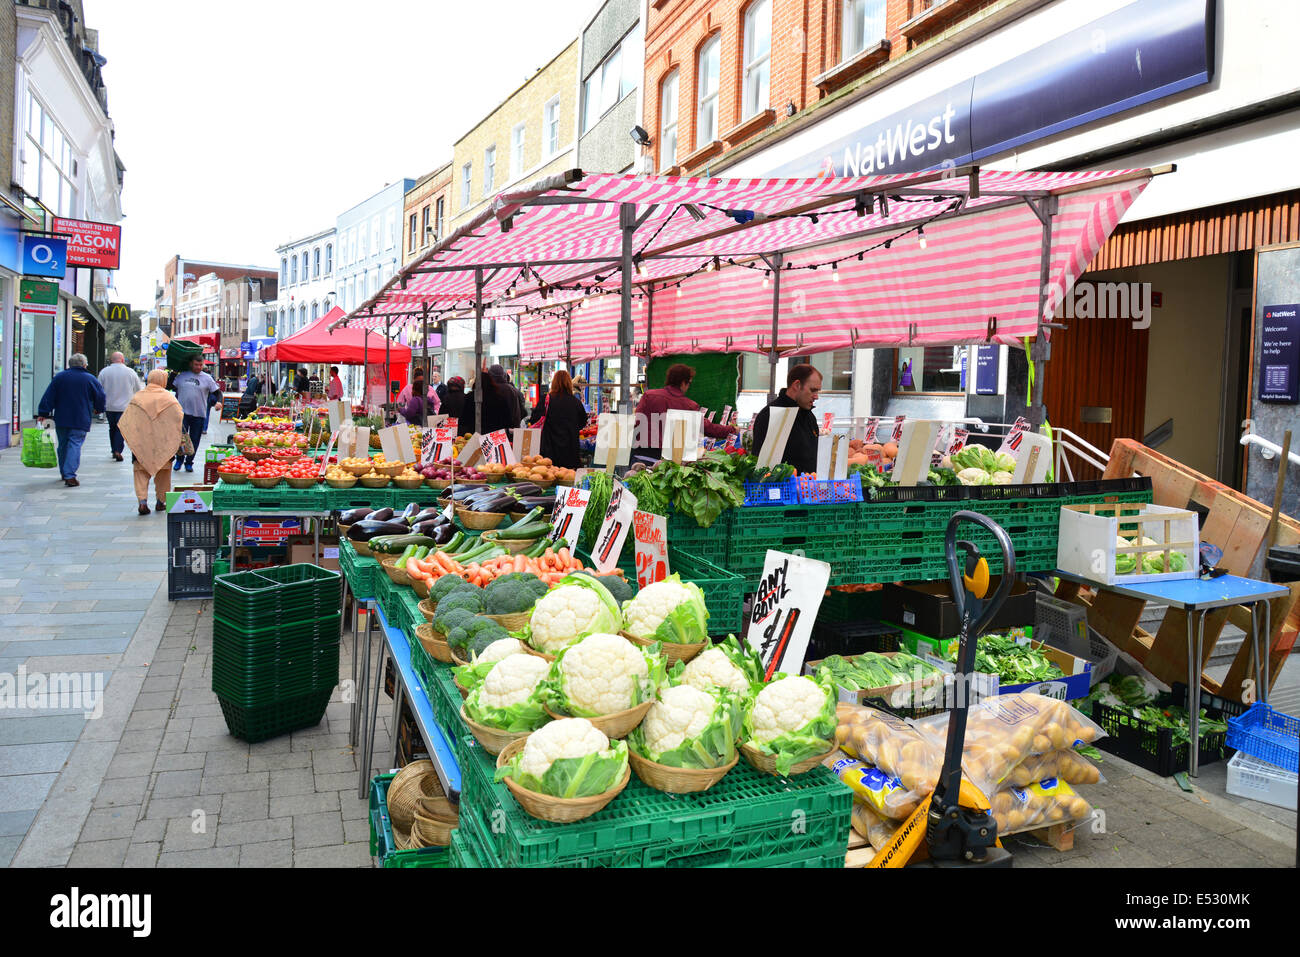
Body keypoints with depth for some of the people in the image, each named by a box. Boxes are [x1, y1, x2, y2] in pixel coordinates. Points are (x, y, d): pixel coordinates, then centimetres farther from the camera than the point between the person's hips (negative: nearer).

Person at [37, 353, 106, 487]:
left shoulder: (59, 377, 5)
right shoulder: (91, 379, -1)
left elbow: (48, 397, 3)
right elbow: (101, 397, 4)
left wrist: (42, 414, 5)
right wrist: (98, 409, 23)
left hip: (61, 420, 3)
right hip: (81, 421, -3)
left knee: (63, 446, 16)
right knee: (75, 445, -6)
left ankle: (64, 473, 28)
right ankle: (70, 475, -19)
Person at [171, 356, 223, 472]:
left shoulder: (207, 378, 3)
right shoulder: (181, 376, 8)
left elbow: (217, 391, 2)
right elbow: (172, 387, 20)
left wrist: (219, 401, -14)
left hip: (199, 414, 0)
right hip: (182, 412, 1)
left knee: (194, 440, 5)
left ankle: (189, 462, 19)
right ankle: (179, 459, 18)